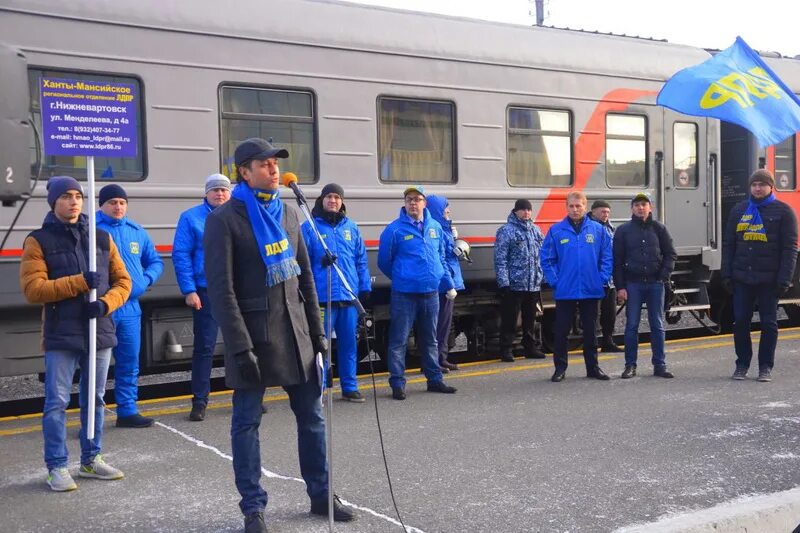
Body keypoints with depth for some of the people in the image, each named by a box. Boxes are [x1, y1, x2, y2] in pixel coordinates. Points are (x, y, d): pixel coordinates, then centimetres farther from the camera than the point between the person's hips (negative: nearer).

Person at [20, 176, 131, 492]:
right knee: (57, 402, -2)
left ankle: (91, 459, 26)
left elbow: (123, 281, 9)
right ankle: (57, 467, 9)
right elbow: (32, 288, -10)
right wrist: (79, 282, -18)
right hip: (60, 336, -4)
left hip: (100, 332, 4)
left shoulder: (102, 238, 10)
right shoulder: (39, 241, -2)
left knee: (95, 400, 13)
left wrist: (106, 303, -11)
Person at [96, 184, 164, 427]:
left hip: (130, 307, 6)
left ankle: (127, 411, 25)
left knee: (129, 363, 13)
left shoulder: (137, 231, 11)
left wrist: (145, 280, 1)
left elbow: (156, 262, 18)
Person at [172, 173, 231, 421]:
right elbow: (180, 255, -3)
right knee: (204, 347, 0)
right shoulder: (191, 218, 0)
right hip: (206, 293, -3)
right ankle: (199, 401, 8)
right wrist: (189, 290, -10)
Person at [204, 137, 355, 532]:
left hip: (295, 329, 6)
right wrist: (241, 347, -17)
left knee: (312, 416, 11)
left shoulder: (288, 214, 11)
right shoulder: (224, 219, -7)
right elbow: (221, 289, -12)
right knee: (247, 422, 3)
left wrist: (317, 332, 11)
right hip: (254, 332, -6)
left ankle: (321, 495, 24)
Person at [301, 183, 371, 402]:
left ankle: (349, 387, 21)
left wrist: (365, 287, 10)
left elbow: (361, 260, 15)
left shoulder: (351, 227, 13)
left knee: (349, 343, 11)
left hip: (349, 296, 4)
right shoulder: (310, 227, 1)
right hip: (322, 297, -4)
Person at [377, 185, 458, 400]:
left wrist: (449, 284, 11)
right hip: (404, 294, -5)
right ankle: (397, 383, 5)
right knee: (399, 340, -2)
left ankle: (435, 379, 25)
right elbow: (384, 262, 1)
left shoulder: (435, 227, 8)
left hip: (431, 293, 5)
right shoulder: (394, 229, -7)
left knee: (430, 340, 15)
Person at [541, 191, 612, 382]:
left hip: (591, 290, 1)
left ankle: (593, 367, 22)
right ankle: (560, 368, 14)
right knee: (561, 331, 4)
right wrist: (554, 281, -5)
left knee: (590, 330, 11)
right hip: (564, 291, -1)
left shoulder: (598, 230, 2)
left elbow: (607, 257, 4)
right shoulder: (556, 230, -1)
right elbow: (546, 259, 1)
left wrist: (602, 279, -5)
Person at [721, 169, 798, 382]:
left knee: (769, 323, 4)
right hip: (742, 278, 3)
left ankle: (765, 367, 13)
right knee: (740, 321, 5)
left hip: (769, 279, -3)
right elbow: (728, 244, 11)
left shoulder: (783, 211, 0)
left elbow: (790, 248, -4)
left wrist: (784, 279, -12)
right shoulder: (738, 210, 11)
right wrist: (726, 274, 3)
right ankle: (742, 364, 17)